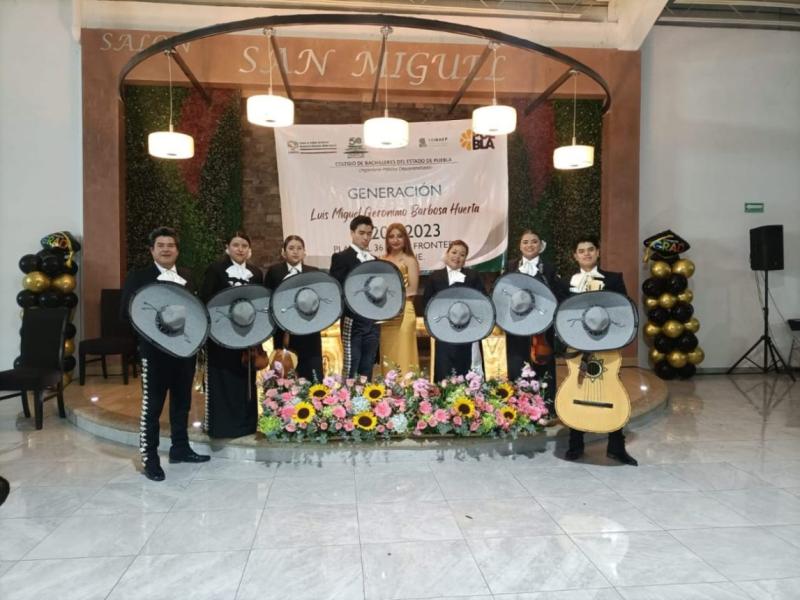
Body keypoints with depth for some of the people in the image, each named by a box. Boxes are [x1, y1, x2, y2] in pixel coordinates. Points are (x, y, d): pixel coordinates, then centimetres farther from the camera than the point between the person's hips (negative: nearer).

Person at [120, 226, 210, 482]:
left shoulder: (187, 276, 11)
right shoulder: (138, 276, -4)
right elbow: (126, 312, -10)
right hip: (155, 350, -5)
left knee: (182, 401, 15)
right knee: (152, 405, 1)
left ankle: (180, 448, 29)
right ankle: (149, 458, 11)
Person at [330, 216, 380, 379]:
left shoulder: (375, 260, 17)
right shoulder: (341, 258, -3)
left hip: (373, 322, 6)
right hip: (353, 322, -6)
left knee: (367, 369, 11)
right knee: (350, 368, -4)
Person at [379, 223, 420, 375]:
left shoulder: (409, 260, 1)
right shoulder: (381, 260, 13)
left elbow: (412, 290, -5)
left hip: (403, 312, -4)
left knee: (402, 354, -4)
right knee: (387, 354, 7)